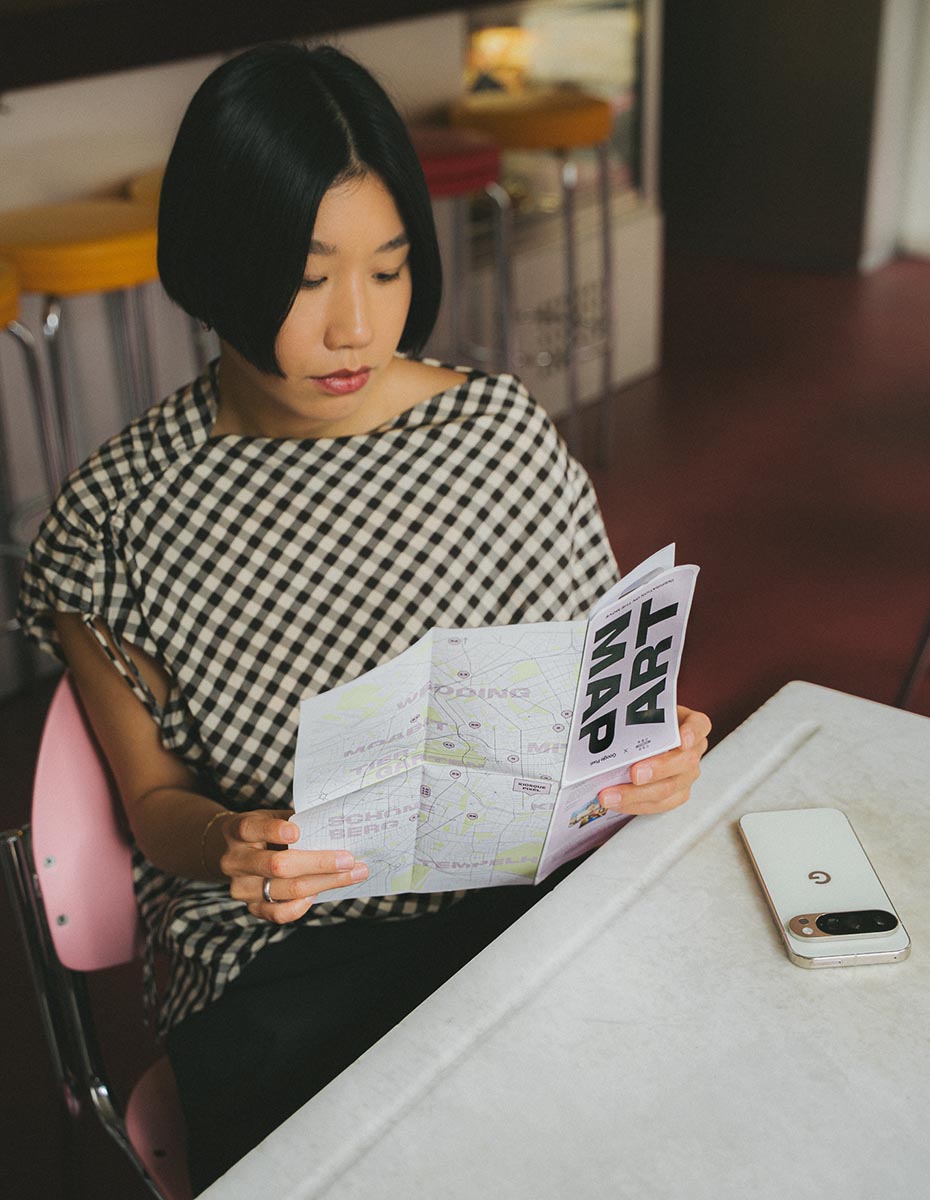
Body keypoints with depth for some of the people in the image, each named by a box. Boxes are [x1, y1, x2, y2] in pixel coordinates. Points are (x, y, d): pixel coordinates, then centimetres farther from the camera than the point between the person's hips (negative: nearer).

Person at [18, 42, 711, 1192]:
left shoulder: (504, 433, -1)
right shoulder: (118, 513, -6)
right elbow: (154, 796, 2)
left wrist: (647, 750, -15)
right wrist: (226, 843, -21)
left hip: (523, 894, 2)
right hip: (276, 955, -1)